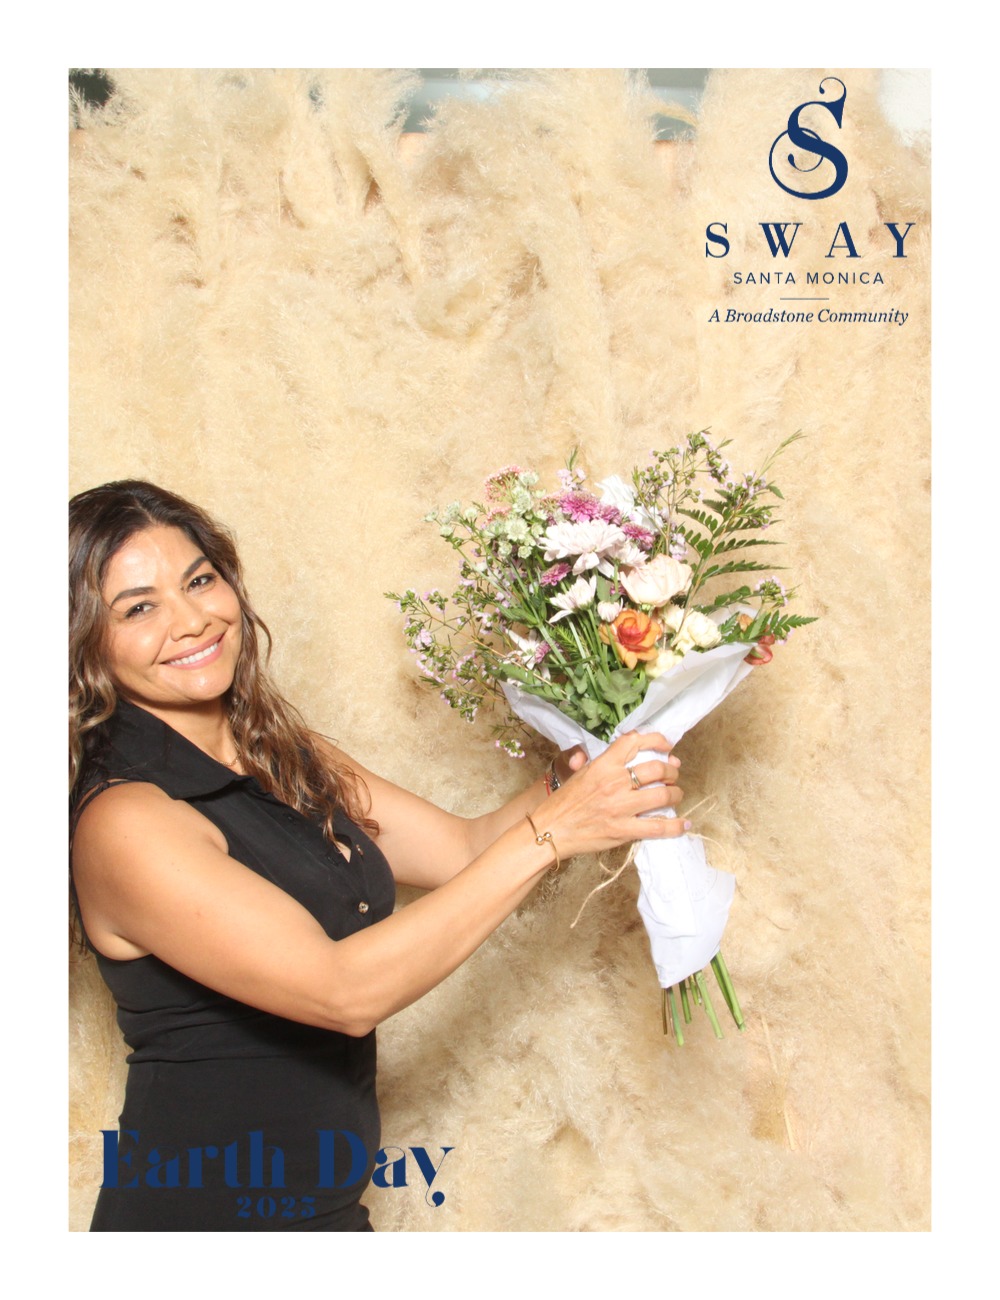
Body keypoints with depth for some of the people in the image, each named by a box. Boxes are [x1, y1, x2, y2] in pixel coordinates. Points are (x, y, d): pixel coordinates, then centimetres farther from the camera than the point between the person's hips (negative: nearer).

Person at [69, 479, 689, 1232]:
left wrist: (577, 773, -14)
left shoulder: (291, 761, 3)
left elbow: (464, 848, 3)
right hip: (201, 1212, -7)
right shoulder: (125, 821, -21)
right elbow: (344, 991, -27)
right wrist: (549, 832, -27)